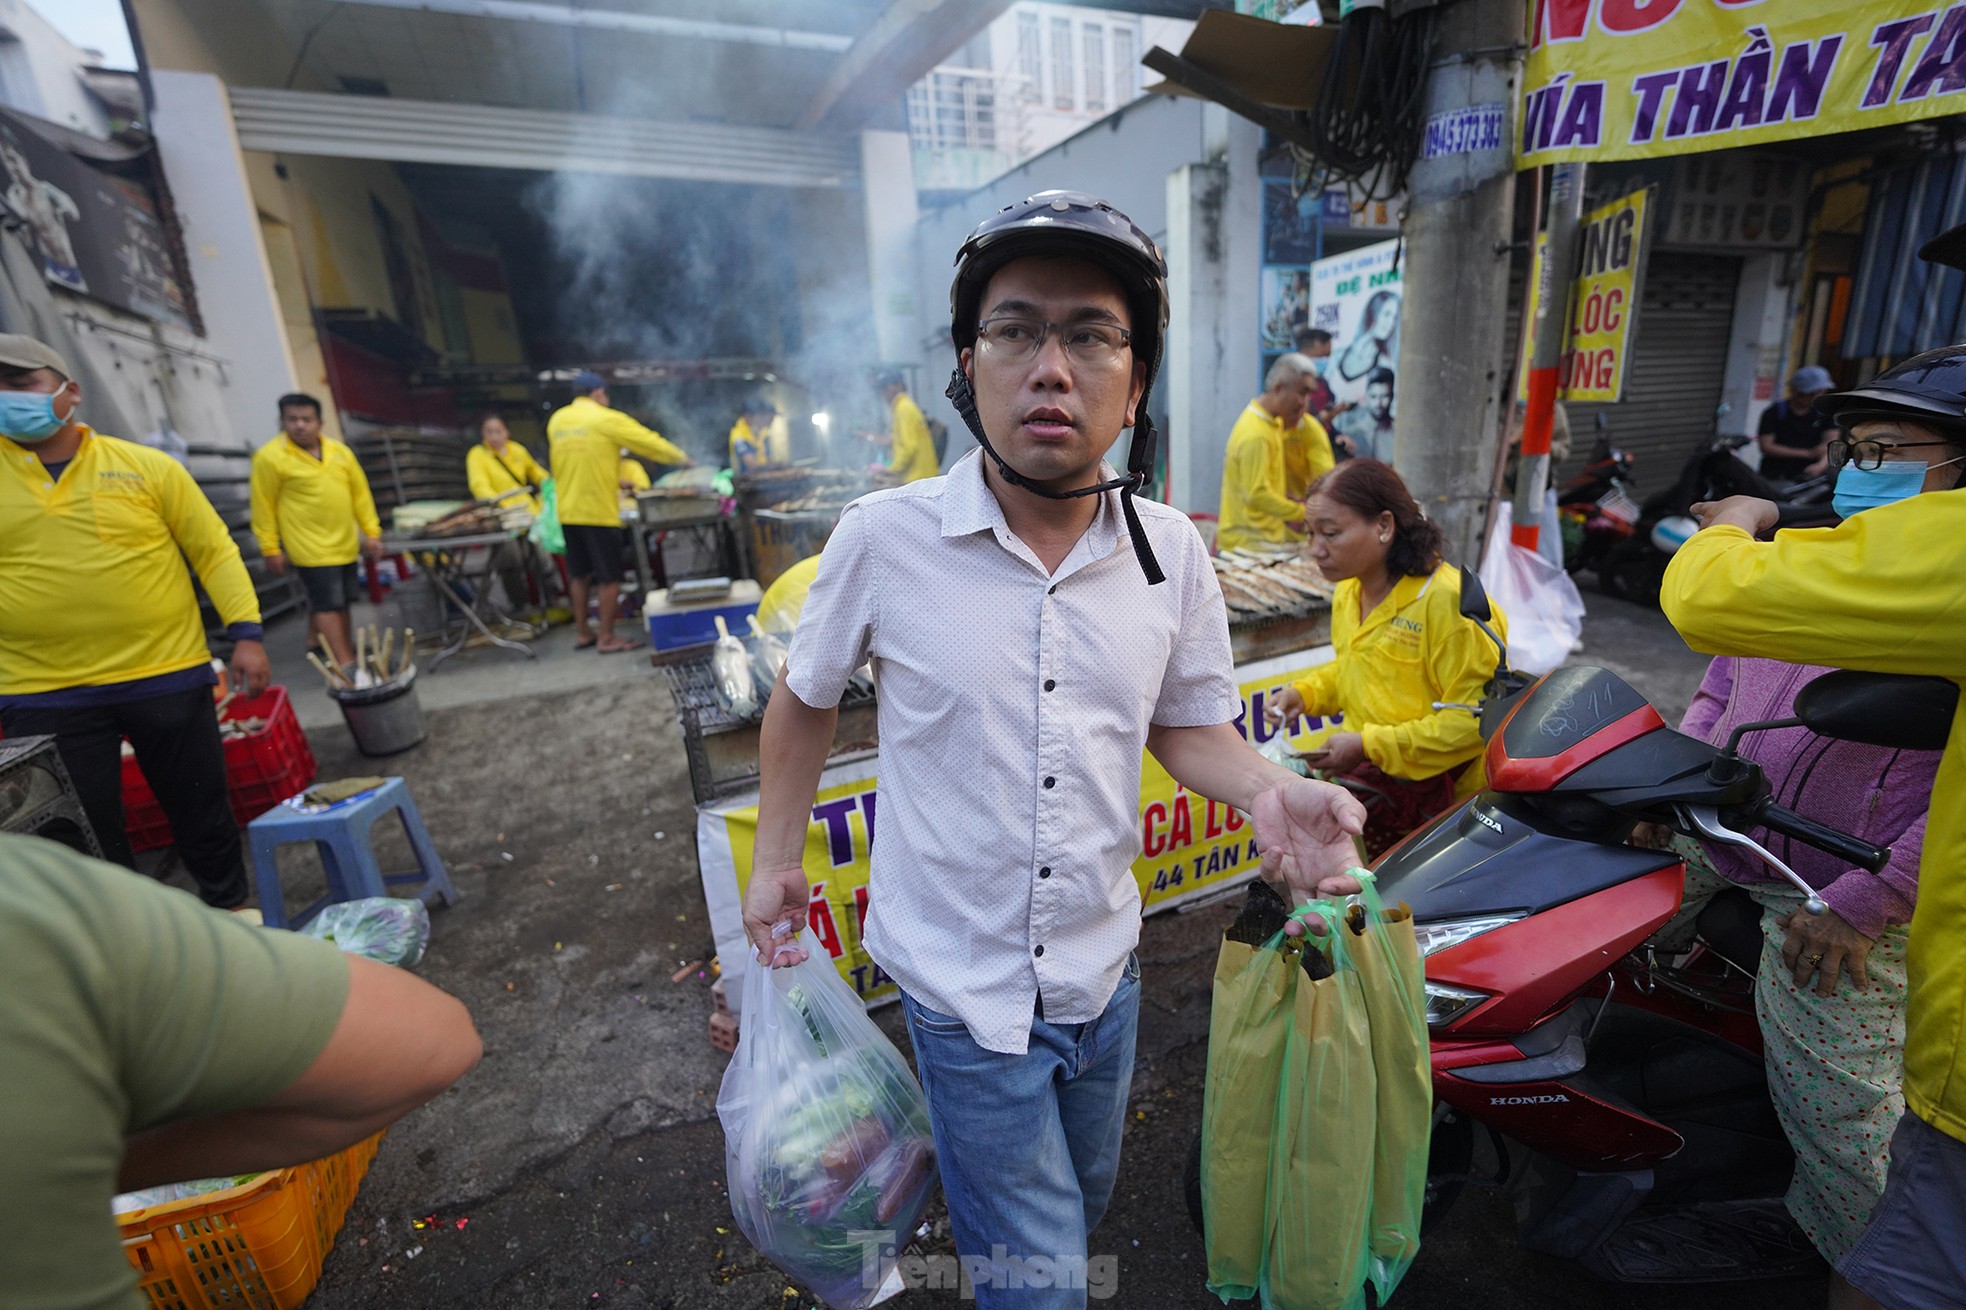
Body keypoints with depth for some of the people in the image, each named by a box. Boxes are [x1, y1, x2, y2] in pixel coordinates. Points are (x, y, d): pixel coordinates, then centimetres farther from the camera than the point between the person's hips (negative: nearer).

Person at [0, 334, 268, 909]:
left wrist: (245, 633, -8)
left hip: (167, 675, -1)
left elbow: (213, 550, -1)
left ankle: (227, 908, 34)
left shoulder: (146, 466, -1)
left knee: (201, 808, 13)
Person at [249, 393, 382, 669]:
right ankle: (345, 662, -6)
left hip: (345, 544, 6)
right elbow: (264, 507, -8)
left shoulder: (340, 451, 5)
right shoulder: (270, 457, -10)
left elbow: (360, 493, 10)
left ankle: (342, 645, 36)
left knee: (342, 599, 18)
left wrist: (372, 532, 7)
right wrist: (271, 549, -7)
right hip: (310, 548, -6)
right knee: (327, 603, -7)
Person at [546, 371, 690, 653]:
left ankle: (582, 633, 23)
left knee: (578, 574, 15)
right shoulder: (606, 420, -8)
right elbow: (648, 441, -3)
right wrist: (680, 457, 12)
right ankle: (607, 638, 4)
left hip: (568, 511, 7)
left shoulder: (556, 420, 11)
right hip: (600, 511, -7)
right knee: (609, 577, 1)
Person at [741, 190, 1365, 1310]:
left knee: (1082, 1204, 30)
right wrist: (778, 859, 4)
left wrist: (1269, 792, -18)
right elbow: (808, 695, -1)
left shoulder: (1174, 553, -9)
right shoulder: (883, 537, -17)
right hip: (963, 985, -3)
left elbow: (1189, 725, 2)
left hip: (1103, 967, 4)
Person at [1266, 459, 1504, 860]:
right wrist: (1305, 693, 4)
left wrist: (1369, 745, -23)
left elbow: (1473, 718, -19)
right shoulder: (1348, 592, 7)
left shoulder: (1448, 601, -19)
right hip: (1365, 763, 8)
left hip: (1438, 784, -8)